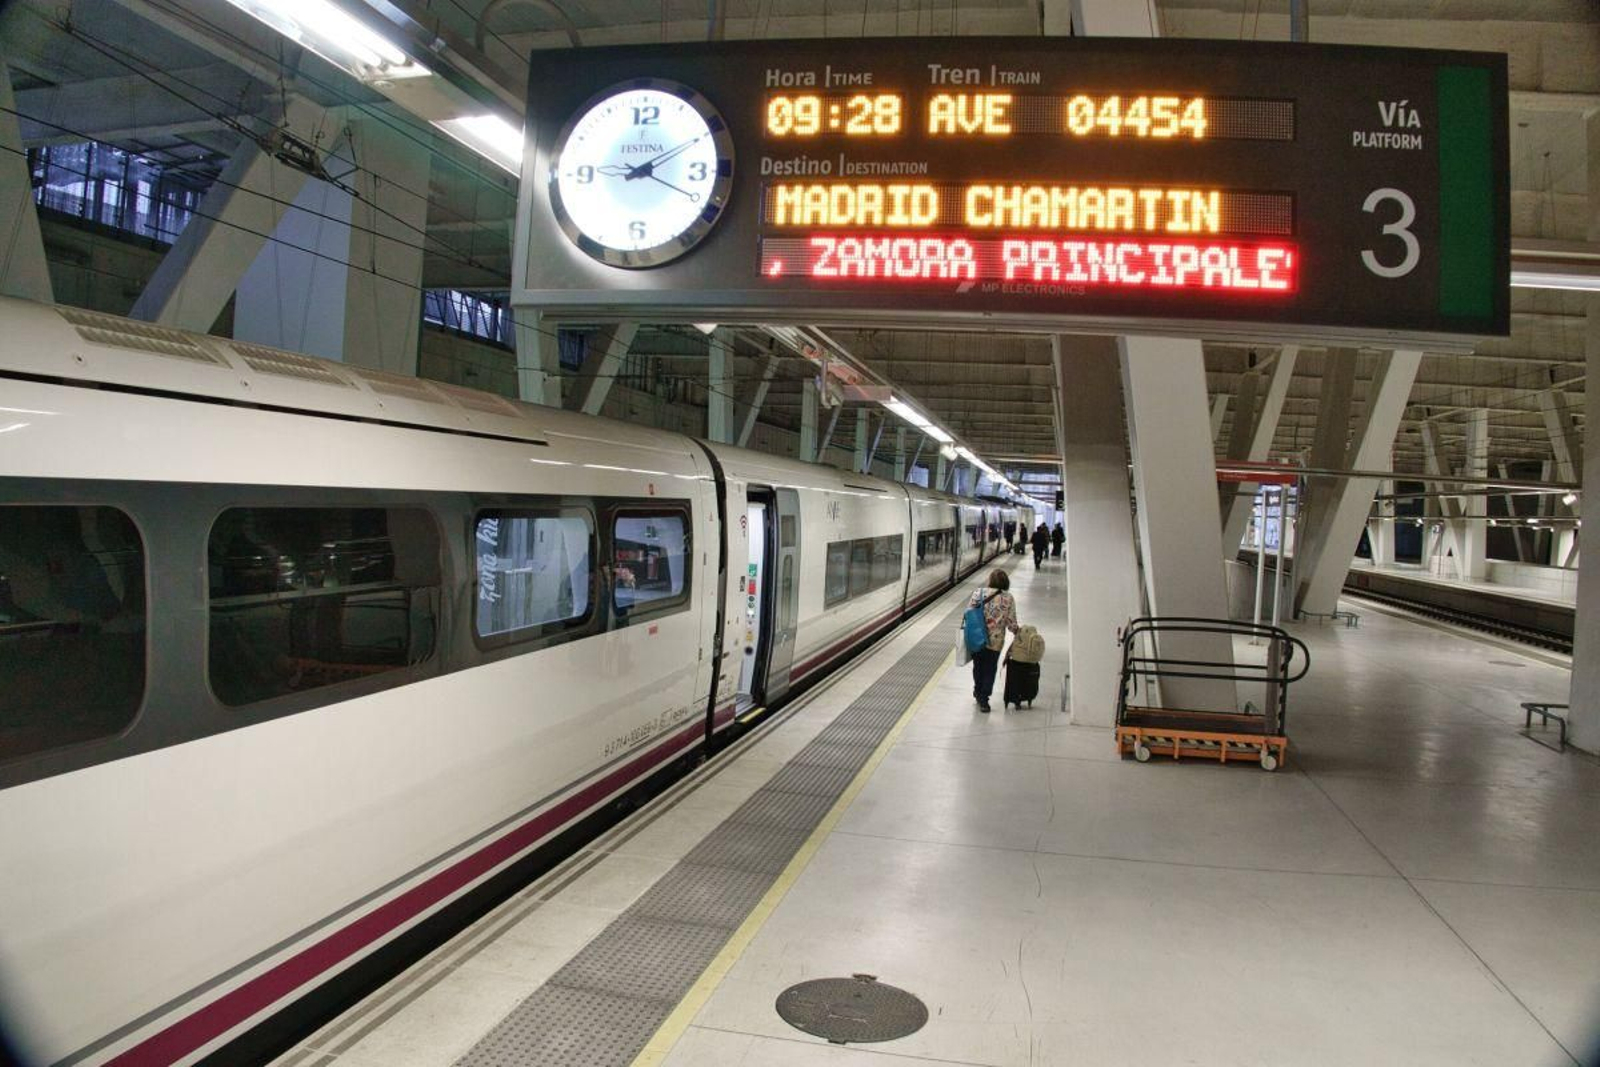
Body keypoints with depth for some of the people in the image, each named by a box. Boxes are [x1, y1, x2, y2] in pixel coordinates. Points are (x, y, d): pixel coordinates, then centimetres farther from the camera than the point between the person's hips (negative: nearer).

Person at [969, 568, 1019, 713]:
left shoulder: (978, 593, -7)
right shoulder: (1008, 599, -8)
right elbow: (1011, 622, -7)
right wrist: (1017, 630, 14)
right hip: (995, 641, -2)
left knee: (978, 666, 23)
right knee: (989, 670, 12)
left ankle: (978, 692, 41)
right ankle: (983, 699, 10)